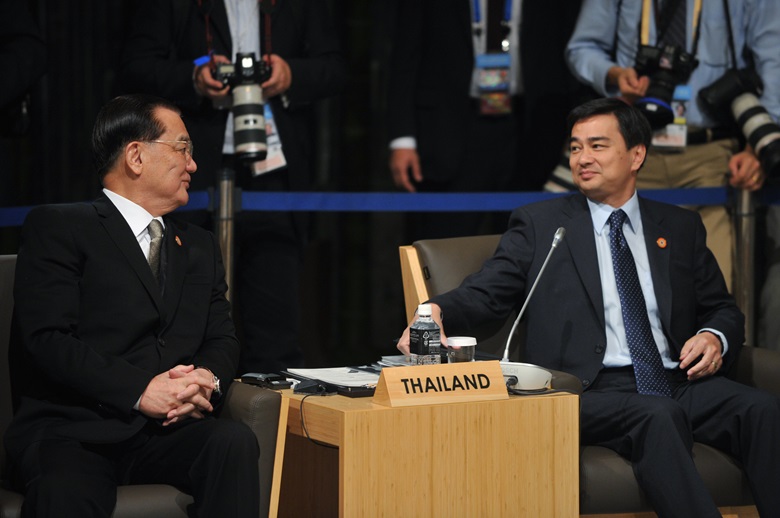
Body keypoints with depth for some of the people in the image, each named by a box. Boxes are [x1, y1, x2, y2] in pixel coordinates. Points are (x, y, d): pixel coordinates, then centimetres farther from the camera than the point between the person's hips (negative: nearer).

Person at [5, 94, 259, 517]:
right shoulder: (56, 228, 4)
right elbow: (49, 337, -8)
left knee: (234, 440, -27)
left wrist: (207, 379, -7)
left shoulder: (200, 248, 24)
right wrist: (140, 391, -19)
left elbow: (222, 339, 18)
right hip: (72, 433, -6)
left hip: (167, 433, 6)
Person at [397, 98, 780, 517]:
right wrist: (437, 312, -22)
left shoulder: (680, 227, 21)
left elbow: (723, 310, 24)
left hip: (680, 382, 3)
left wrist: (715, 337, -1)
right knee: (659, 416, -36)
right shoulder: (540, 224, 12)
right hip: (592, 389, -3)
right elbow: (486, 291, 1)